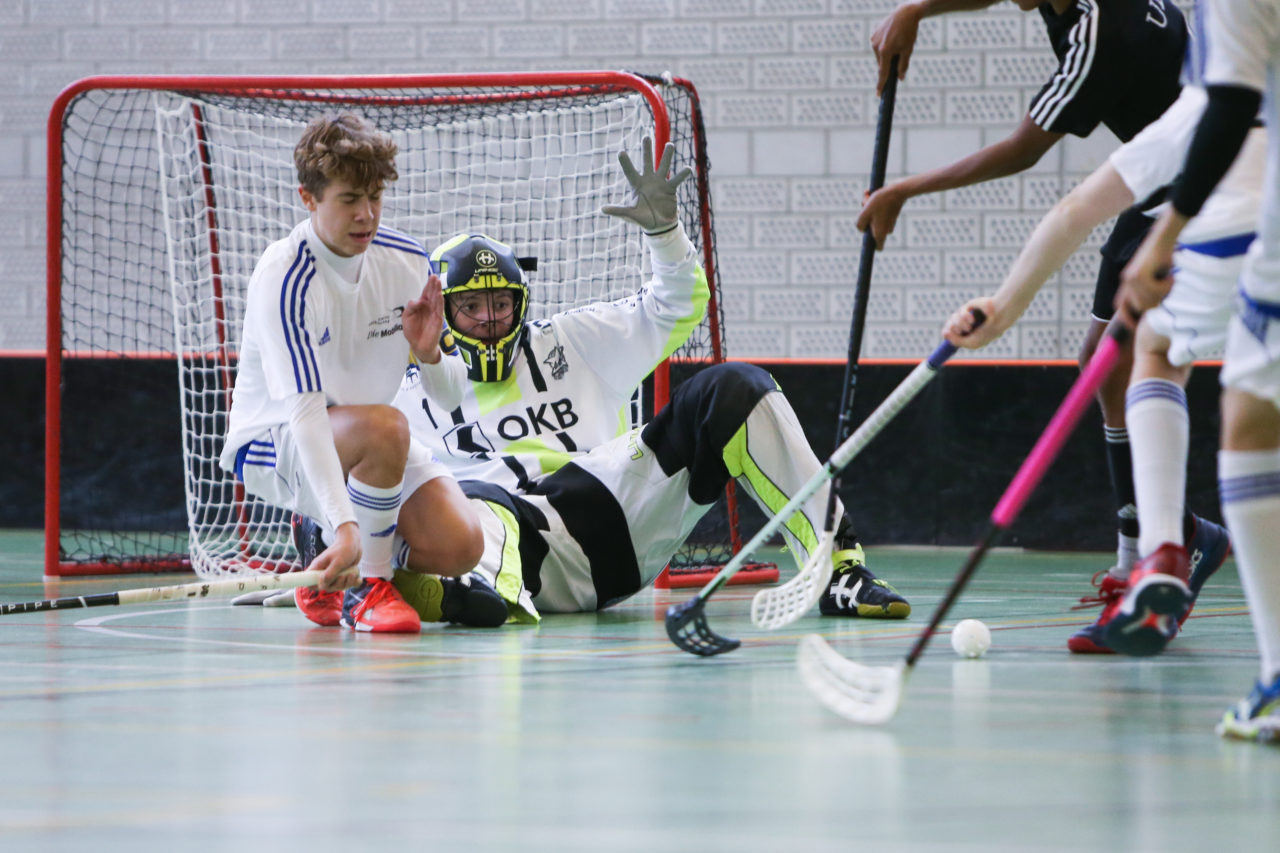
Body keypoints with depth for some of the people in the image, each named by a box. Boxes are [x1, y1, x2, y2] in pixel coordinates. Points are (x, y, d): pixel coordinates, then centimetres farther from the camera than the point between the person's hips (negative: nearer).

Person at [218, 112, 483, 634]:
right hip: (270, 445, -6)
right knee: (384, 426, -37)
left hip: (372, 445, 6)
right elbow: (304, 413, -33)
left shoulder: (408, 263, -5)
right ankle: (367, 586, -16)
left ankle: (327, 574, 9)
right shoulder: (282, 279, -24)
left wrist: (430, 355, -23)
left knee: (460, 546, -18)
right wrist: (345, 526, -43)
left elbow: (451, 393, 2)